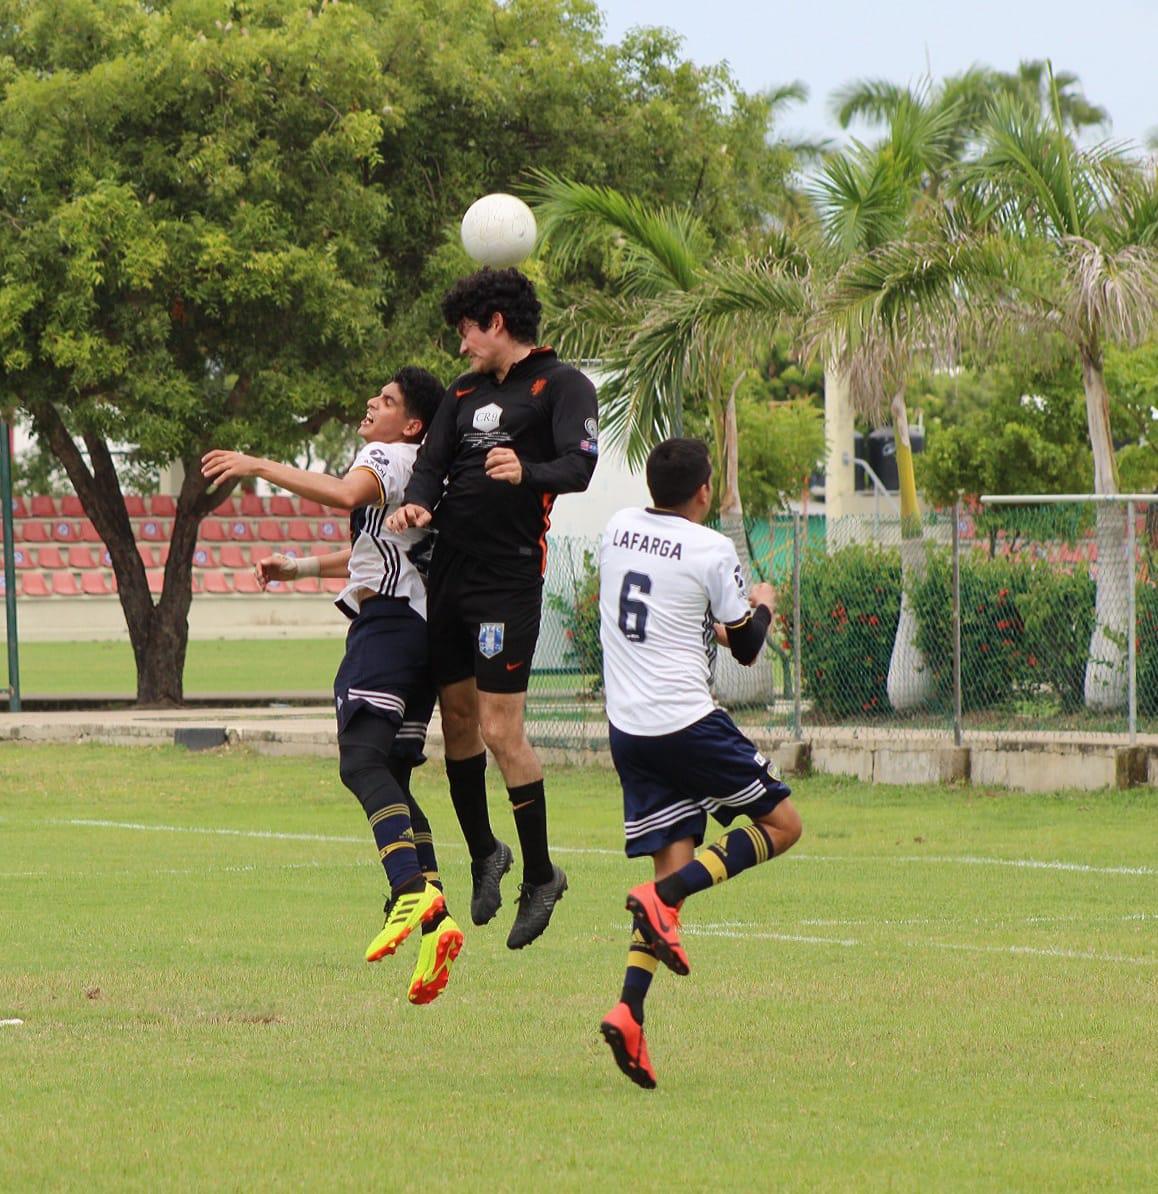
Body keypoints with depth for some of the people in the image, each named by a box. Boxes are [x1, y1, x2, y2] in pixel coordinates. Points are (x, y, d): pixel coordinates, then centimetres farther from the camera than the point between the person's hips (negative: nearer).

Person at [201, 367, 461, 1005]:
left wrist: (260, 467, -21)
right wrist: (299, 566, 40)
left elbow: (346, 494, -26)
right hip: (419, 625, 10)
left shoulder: (387, 457, -3)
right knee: (393, 776, 10)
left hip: (385, 622, -10)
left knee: (362, 762, -22)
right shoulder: (420, 472, 27)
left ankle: (411, 892, -41)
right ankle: (437, 925, -1)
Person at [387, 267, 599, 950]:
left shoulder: (561, 385, -3)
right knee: (458, 718, 12)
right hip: (449, 569, 7)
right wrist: (418, 504, -13)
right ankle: (484, 855, 29)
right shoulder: (465, 392, 19)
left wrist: (527, 472, -39)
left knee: (501, 731, -10)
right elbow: (432, 461, 10)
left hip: (510, 575, -7)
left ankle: (541, 875, 3)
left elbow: (580, 467, -17)